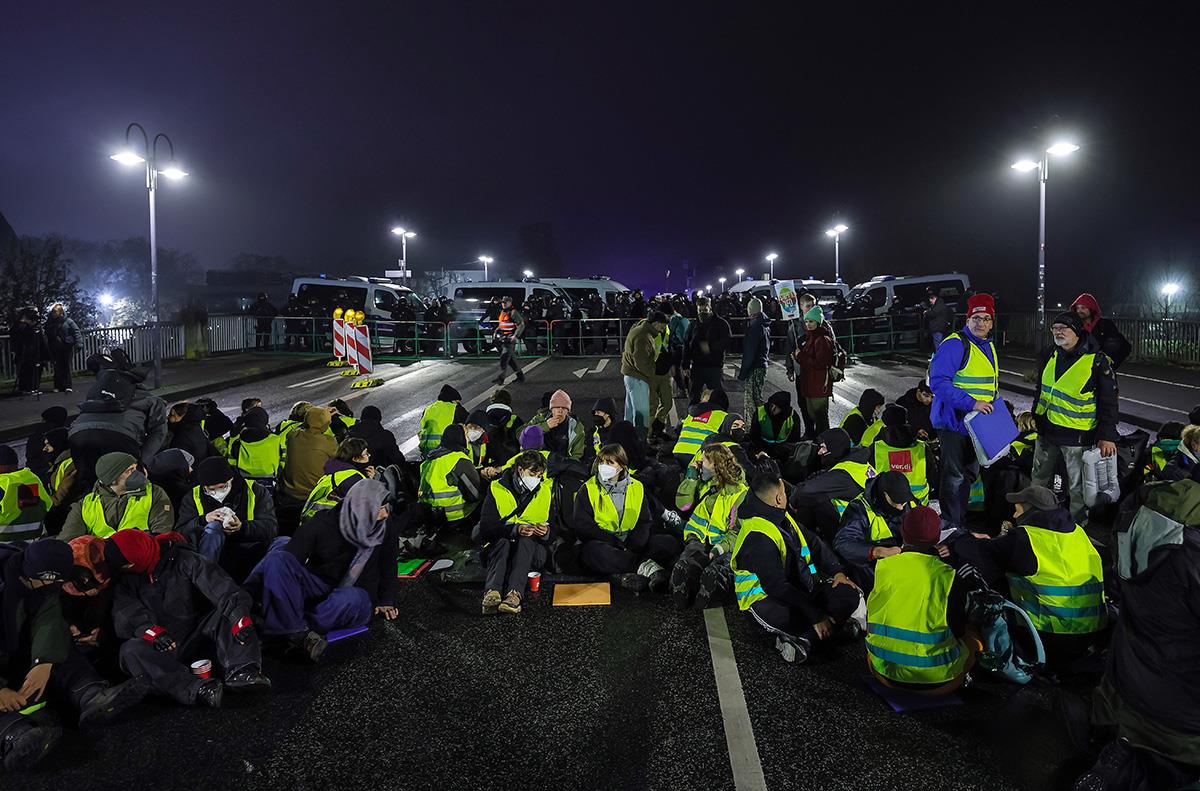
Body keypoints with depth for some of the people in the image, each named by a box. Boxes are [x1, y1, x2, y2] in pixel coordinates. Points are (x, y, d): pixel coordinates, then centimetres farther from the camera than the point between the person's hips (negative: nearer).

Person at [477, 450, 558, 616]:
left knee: (526, 542, -33)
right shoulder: (497, 489, 0)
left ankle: (514, 594, -53)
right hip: (500, 546, 0)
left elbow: (555, 530, 5)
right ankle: (491, 593, -53)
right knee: (503, 542, -34)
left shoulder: (547, 490, 5)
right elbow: (486, 526, -12)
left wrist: (547, 533, -20)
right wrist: (515, 529, -28)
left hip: (534, 549, 0)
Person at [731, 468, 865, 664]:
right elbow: (777, 588, -28)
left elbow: (814, 543, 15)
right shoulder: (758, 537, -24)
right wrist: (816, 617, -28)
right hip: (765, 598, -10)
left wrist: (838, 572, -2)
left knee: (850, 594, -8)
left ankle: (801, 638, -21)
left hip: (799, 587, 10)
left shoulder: (782, 517, 7)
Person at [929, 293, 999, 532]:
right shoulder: (955, 344, -16)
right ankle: (951, 526, 7)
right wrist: (971, 403, -28)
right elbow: (938, 381, -25)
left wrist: (993, 407, 9)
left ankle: (962, 521, 30)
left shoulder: (989, 347, 13)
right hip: (954, 421, -9)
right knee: (954, 475, -4)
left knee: (969, 474, 17)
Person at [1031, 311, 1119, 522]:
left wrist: (1107, 436, -14)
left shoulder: (1096, 361, -12)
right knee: (1038, 479, 18)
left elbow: (1109, 400, -10)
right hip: (1046, 429, 6)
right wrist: (1033, 416, 20)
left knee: (1078, 487, 5)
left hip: (1077, 435, -6)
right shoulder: (1049, 355, 6)